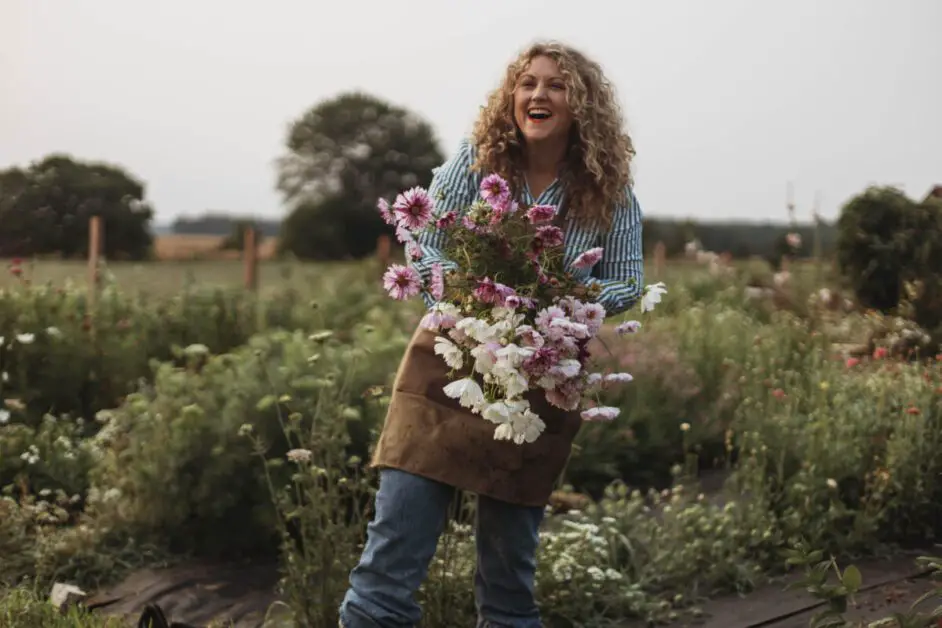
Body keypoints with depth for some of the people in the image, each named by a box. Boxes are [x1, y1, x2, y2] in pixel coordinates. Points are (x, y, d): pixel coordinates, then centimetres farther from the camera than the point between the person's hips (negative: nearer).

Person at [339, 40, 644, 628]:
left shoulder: (609, 192, -1)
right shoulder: (474, 160, -1)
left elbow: (628, 282, 1)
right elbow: (425, 250, -2)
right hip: (450, 364, 0)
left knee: (511, 559, 12)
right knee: (392, 554, -6)